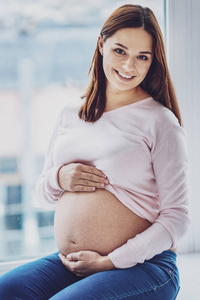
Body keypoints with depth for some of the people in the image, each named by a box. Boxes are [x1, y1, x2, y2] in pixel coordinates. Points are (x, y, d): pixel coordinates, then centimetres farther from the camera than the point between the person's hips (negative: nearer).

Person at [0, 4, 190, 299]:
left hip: (143, 266, -5)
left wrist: (109, 262, -13)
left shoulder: (160, 121, -5)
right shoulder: (71, 113, 11)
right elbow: (43, 194, 20)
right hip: (69, 264, 5)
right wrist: (59, 178, -4)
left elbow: (176, 217, -8)